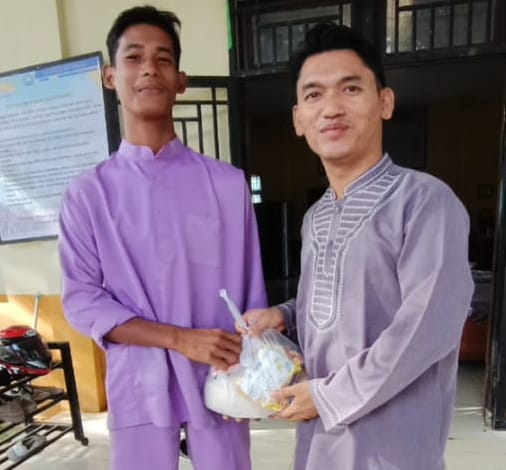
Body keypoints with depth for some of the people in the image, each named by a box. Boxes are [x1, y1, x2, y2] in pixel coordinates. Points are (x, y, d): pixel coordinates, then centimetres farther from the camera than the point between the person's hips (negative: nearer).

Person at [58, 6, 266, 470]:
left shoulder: (228, 182, -1)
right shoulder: (88, 193, -2)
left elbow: (251, 288, 2)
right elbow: (81, 300, -5)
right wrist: (179, 339, -15)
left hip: (220, 379, 1)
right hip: (138, 385, 0)